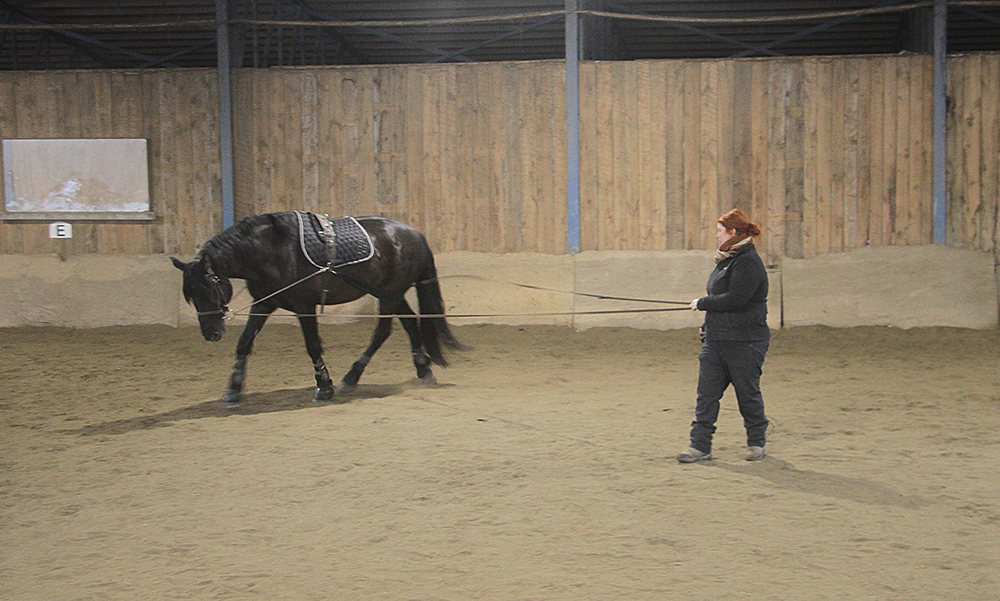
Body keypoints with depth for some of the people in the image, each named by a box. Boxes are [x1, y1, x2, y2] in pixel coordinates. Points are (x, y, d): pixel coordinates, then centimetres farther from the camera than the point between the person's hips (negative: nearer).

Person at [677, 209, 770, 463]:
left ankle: (756, 444, 22)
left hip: (744, 342, -9)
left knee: (748, 394, 5)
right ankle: (700, 446, 2)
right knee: (706, 393, 1)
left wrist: (702, 303, -13)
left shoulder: (748, 263, -14)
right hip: (716, 341, 9)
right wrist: (708, 327, 15)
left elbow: (735, 299, -23)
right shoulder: (727, 260, 16)